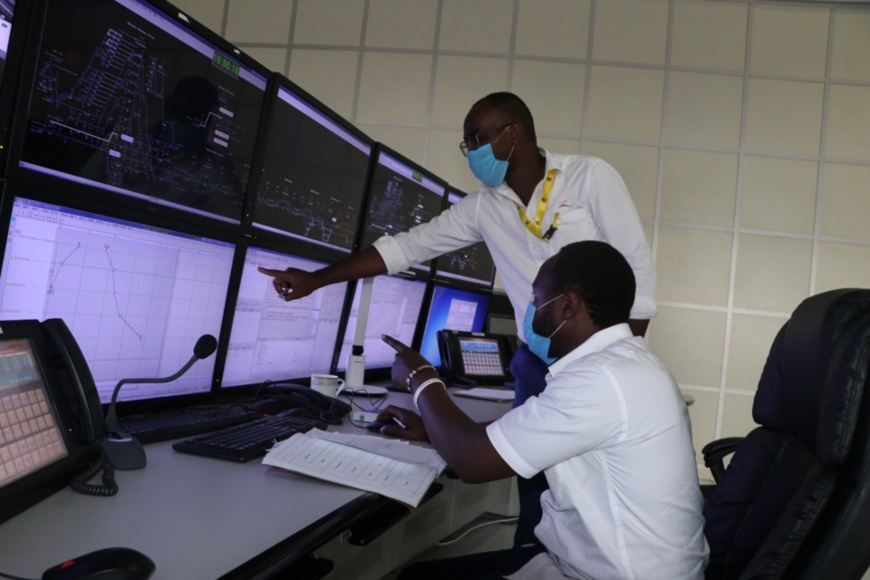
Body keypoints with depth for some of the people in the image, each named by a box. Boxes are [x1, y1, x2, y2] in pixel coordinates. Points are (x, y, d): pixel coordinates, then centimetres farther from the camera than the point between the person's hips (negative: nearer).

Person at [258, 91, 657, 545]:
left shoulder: (590, 176, -6)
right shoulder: (485, 205, 7)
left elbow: (637, 269, -8)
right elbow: (410, 245, 8)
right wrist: (316, 279, 6)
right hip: (536, 366, 4)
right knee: (535, 498, 5)